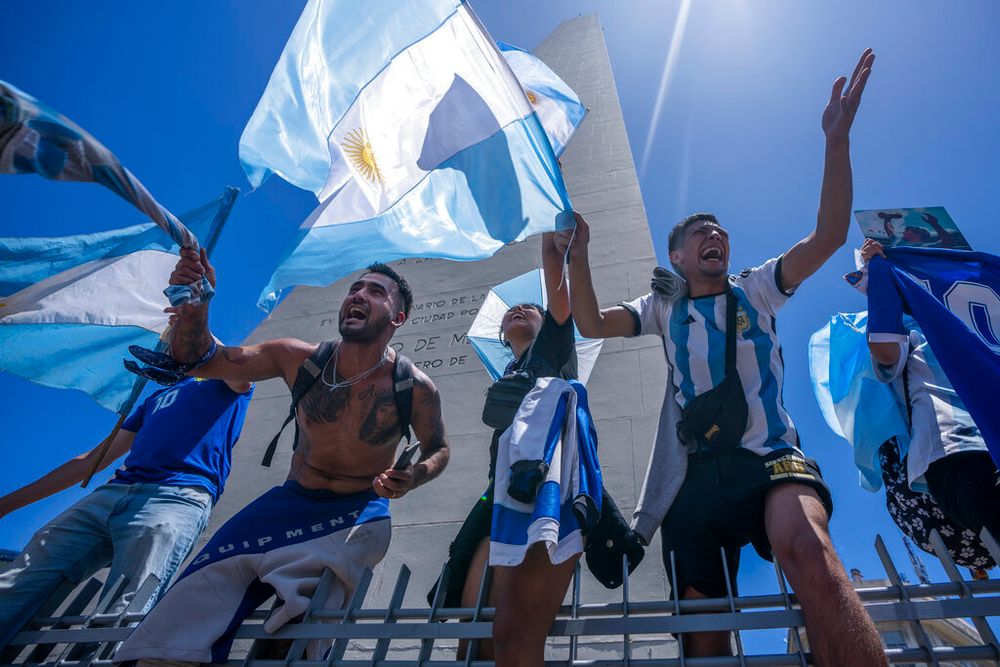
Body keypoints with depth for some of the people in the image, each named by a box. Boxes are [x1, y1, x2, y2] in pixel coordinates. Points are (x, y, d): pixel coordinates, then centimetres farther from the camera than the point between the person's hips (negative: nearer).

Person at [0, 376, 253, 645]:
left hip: (177, 498, -6)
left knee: (119, 620, -23)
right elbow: (92, 460, 33)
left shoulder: (226, 383, 18)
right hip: (111, 493, 6)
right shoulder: (156, 398, 32)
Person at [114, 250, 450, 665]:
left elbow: (438, 449, 1)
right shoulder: (299, 359, -10)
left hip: (361, 510, -1)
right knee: (212, 575, -19)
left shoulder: (413, 388, -16)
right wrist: (194, 304, -27)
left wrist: (412, 477, -22)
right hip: (292, 499, 2)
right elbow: (198, 361, -6)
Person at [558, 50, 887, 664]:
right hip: (697, 474, 2)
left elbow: (828, 238, 2)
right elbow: (592, 325, 4)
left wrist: (837, 140, -5)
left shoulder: (756, 290, 15)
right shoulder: (663, 308, 17)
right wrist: (578, 258, -8)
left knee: (808, 551, -35)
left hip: (771, 458, -1)